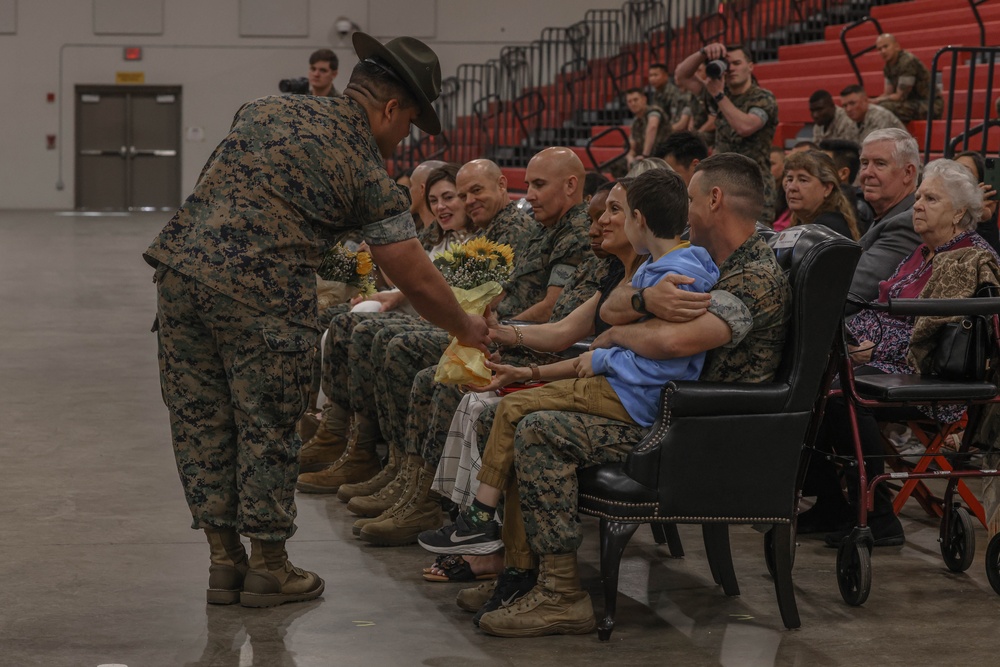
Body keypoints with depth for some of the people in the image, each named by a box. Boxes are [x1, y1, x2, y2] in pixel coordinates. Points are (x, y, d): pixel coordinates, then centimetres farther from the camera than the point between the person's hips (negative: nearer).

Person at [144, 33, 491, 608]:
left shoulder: (269, 108, 17)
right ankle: (268, 567, 20)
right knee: (267, 430, 9)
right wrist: (467, 329, 18)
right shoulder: (368, 172, 2)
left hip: (181, 264, 6)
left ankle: (225, 559, 24)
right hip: (262, 297, -6)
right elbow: (417, 279, 3)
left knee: (201, 423, 13)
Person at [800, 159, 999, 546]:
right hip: (893, 363, 9)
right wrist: (846, 337, 3)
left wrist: (878, 350, -17)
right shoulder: (924, 253, 21)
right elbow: (884, 311, 20)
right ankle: (830, 505, -8)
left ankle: (876, 517, -21)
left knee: (843, 393, -30)